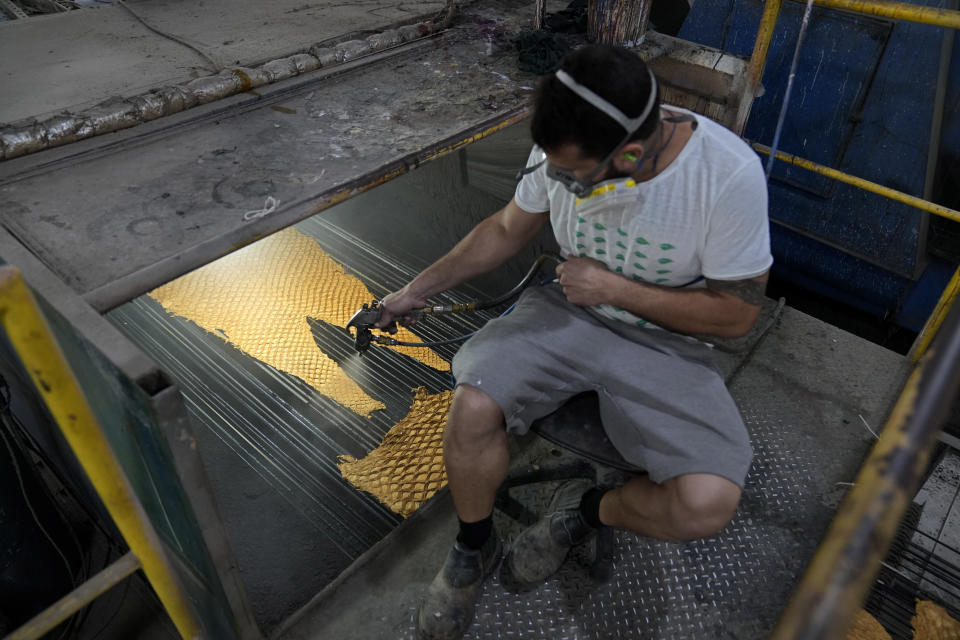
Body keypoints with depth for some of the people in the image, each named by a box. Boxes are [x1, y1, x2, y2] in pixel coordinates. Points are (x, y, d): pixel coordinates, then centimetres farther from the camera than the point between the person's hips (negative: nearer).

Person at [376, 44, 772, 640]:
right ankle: (475, 548, 8)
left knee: (709, 504, -25)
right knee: (473, 407, -24)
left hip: (663, 340, -2)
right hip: (569, 309, 3)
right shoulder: (564, 147, -14)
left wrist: (613, 288, -19)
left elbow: (738, 314, -14)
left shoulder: (730, 174, -25)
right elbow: (506, 230, 5)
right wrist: (417, 290, 7)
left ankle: (587, 511, 10)